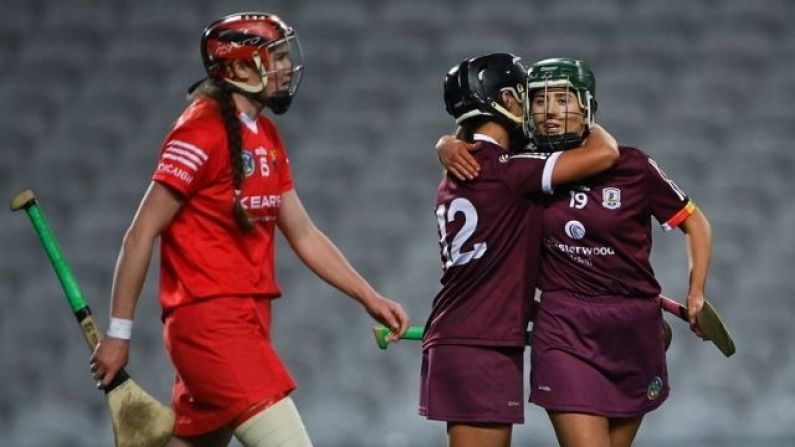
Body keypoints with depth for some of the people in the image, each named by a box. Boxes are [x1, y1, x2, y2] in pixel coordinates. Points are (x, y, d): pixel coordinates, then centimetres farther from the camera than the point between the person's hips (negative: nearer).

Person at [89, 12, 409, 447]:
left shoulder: (267, 138, 16)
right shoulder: (202, 131, -11)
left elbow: (303, 235, 22)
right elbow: (142, 234, -11)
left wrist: (370, 299, 16)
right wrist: (118, 333, -11)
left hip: (247, 321, 9)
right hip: (209, 318, -9)